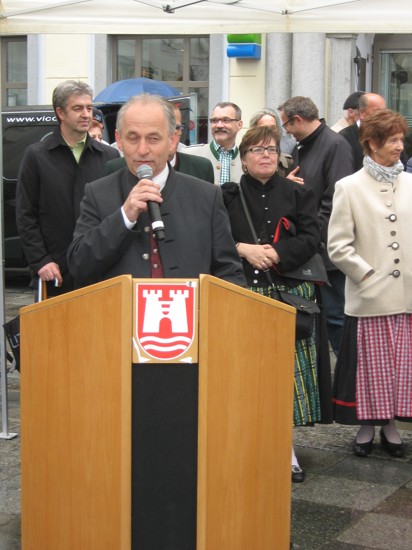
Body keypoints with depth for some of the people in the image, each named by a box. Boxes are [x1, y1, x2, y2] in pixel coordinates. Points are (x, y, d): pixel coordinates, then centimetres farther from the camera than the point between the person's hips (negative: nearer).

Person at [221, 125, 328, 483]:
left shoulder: (297, 194, 10)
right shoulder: (228, 195, 8)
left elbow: (311, 238, -1)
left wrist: (274, 254, -13)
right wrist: (244, 249, -15)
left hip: (288, 292, 1)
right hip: (243, 293, 0)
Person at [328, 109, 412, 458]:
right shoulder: (350, 187, -2)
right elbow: (338, 246, -4)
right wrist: (367, 275, -10)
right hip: (369, 296, -3)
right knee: (370, 366, 5)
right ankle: (366, 427, 21)